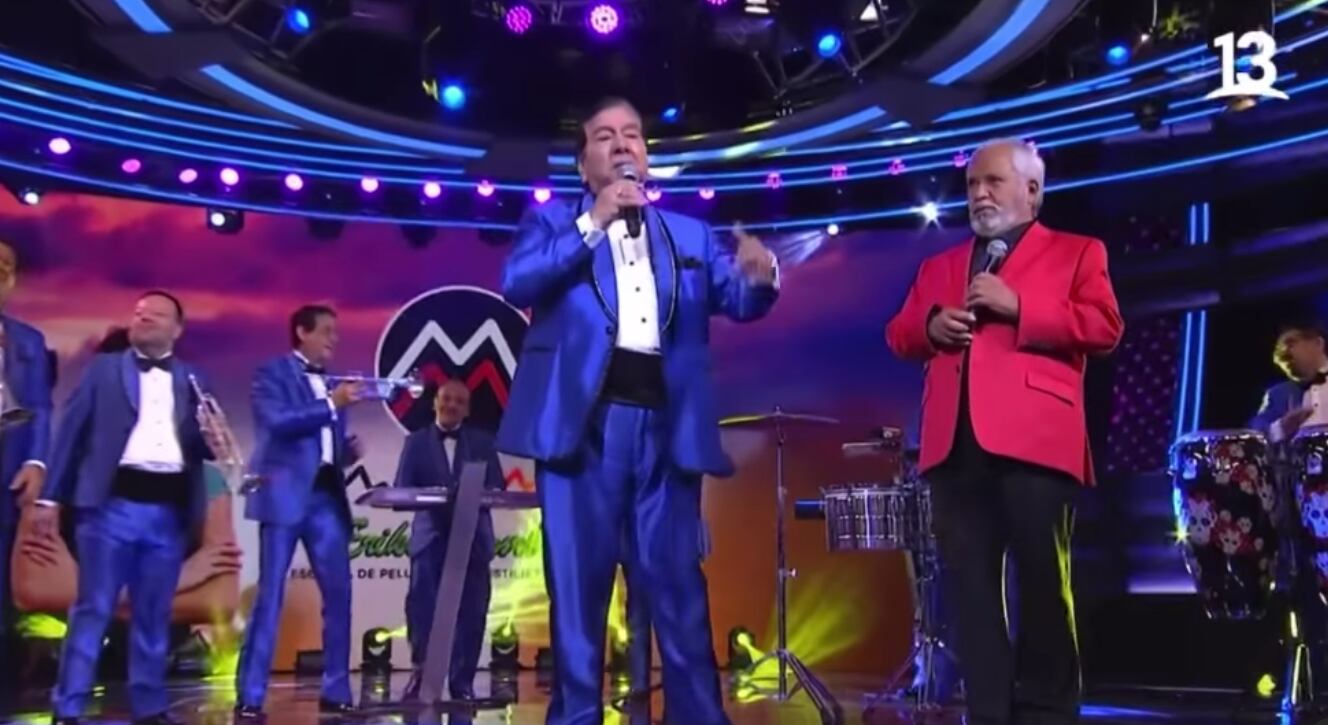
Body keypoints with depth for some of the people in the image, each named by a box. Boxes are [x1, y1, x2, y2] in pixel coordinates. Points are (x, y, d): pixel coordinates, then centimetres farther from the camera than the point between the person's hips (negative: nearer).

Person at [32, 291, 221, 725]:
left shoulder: (193, 380, 15)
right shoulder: (104, 369, 10)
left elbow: (198, 443, 13)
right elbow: (72, 431, 5)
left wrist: (211, 442, -11)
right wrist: (51, 497, -1)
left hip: (170, 511, 2)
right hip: (112, 504, -2)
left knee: (153, 616, 8)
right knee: (93, 609, -1)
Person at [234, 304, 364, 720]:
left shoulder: (332, 383, 19)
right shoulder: (271, 374, 1)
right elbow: (278, 423, -16)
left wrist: (348, 452, 1)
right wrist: (331, 405, -18)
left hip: (327, 496, 6)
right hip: (286, 494, -6)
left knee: (339, 594, 4)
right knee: (270, 596, -5)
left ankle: (336, 692, 12)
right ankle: (249, 697, 2)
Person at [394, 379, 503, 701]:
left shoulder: (482, 441, 13)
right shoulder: (417, 441, 10)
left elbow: (497, 486, 5)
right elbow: (401, 488, 0)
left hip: (472, 535, 1)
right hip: (431, 533, -1)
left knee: (470, 610, -2)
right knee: (422, 601, -15)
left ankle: (462, 681, 6)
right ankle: (421, 671, 2)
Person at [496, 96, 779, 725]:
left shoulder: (690, 234, 20)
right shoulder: (552, 220, 13)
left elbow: (737, 301, 7)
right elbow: (516, 283, -6)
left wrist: (760, 276, -16)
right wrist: (592, 224, -10)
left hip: (665, 424, 2)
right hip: (584, 420, -2)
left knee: (679, 582, 4)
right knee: (579, 582, 1)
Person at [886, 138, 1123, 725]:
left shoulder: (1076, 252, 12)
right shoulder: (938, 266, 26)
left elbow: (1105, 327, -2)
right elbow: (898, 335, 20)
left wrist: (1018, 307, -10)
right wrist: (930, 325, -2)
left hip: (1033, 437, -4)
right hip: (955, 442, 4)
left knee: (1043, 581, 0)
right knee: (967, 584, 3)